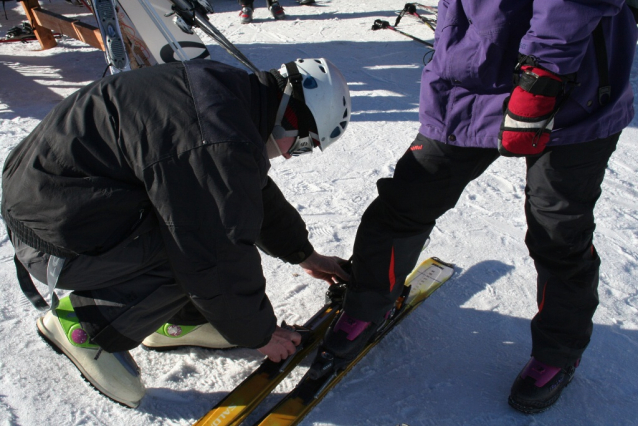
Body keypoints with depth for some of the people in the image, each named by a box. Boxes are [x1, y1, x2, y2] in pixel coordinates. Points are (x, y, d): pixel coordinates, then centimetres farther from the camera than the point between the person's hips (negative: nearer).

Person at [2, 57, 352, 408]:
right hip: (51, 235, -9)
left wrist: (303, 253, 24)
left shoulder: (225, 93, 3)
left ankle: (174, 318, 15)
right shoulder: (218, 144, -29)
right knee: (204, 241, -19)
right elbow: (220, 260, -22)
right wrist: (258, 333, -4)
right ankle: (82, 323, -4)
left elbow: (258, 193, 17)